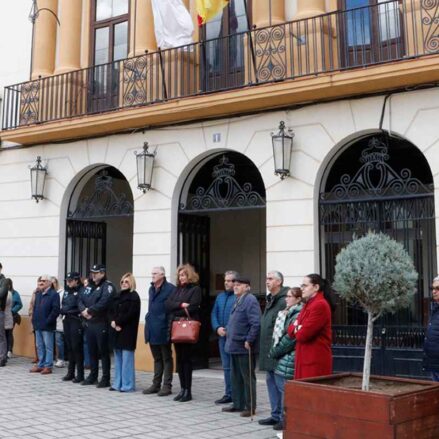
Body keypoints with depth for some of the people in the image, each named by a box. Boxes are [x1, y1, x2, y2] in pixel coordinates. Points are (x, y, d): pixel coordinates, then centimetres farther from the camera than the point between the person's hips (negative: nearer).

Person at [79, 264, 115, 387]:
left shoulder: (107, 286, -8)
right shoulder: (89, 287, 18)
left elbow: (103, 303, -21)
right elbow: (80, 300, 11)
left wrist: (90, 310, -14)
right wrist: (84, 310, -9)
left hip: (101, 324, -8)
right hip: (89, 323, 8)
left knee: (103, 351, -2)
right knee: (92, 350, 14)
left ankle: (105, 378, 4)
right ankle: (93, 376, 25)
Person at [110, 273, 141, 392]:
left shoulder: (134, 296, -5)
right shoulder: (119, 296, 18)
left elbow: (130, 314, -14)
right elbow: (112, 311, 13)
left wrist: (117, 322, -11)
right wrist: (113, 321, -6)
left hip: (128, 331, -7)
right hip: (117, 330, 8)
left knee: (127, 358, -6)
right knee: (118, 358, 10)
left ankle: (127, 385, -1)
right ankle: (117, 383, 17)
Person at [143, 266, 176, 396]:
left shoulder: (170, 288, -11)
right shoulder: (151, 289, 15)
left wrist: (170, 328, -17)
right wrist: (148, 323, 16)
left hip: (163, 330, -8)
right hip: (152, 330, 8)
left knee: (166, 359, 2)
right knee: (157, 358, 15)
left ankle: (167, 386, 8)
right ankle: (156, 384, 21)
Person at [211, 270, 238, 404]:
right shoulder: (220, 296, 14)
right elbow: (214, 314, 15)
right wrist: (217, 328, -1)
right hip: (222, 336, 7)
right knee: (226, 367, 14)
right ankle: (228, 394, 22)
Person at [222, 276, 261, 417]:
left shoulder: (250, 300, -16)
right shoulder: (238, 300, 14)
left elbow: (256, 323, -23)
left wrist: (249, 341, -21)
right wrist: (228, 330, 16)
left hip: (244, 348, -10)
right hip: (234, 346, 10)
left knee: (247, 378, 0)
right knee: (236, 377, 17)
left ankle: (250, 407, 9)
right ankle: (238, 404, 27)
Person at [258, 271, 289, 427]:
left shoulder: (283, 301, -16)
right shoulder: (270, 300, 16)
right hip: (268, 350, 10)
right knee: (271, 381, 15)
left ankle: (284, 417, 6)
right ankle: (276, 415, 25)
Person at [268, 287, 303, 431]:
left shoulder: (297, 315, -14)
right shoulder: (290, 313, 16)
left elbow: (290, 338, -17)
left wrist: (274, 352, -8)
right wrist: (275, 352, 10)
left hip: (289, 359, -9)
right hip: (284, 358, 9)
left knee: (285, 389, -3)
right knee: (280, 386, 13)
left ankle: (285, 421, 6)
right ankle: (284, 419, 21)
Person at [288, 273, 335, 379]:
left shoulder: (320, 305, -15)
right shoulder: (308, 304, 17)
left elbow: (304, 334, -20)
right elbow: (291, 329, 16)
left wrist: (296, 330, 2)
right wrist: (296, 328, -6)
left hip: (315, 362, -9)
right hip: (305, 359, 9)